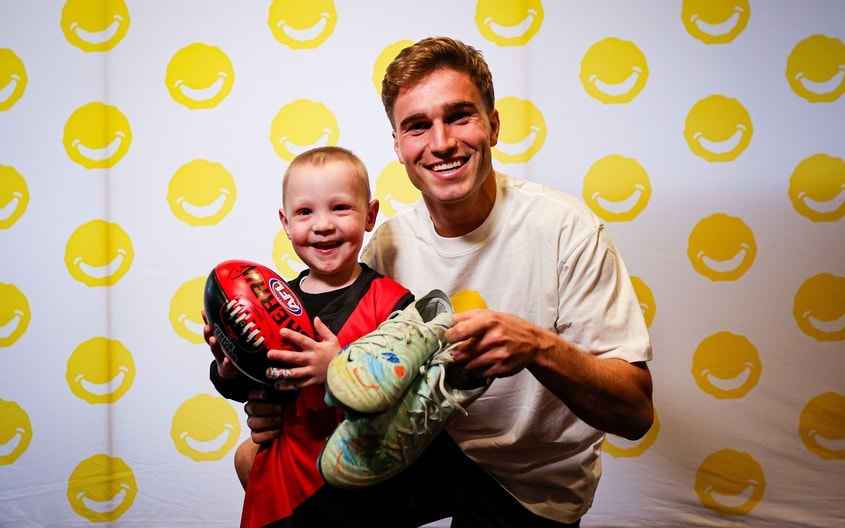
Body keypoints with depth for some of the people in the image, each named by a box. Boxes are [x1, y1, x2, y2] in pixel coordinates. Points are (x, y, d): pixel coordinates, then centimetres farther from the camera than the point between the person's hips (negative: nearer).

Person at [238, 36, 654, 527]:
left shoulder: (565, 228, -21)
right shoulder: (387, 243, -7)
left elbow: (636, 413, -22)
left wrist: (537, 347, -40)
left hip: (534, 486, -2)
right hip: (428, 452, 3)